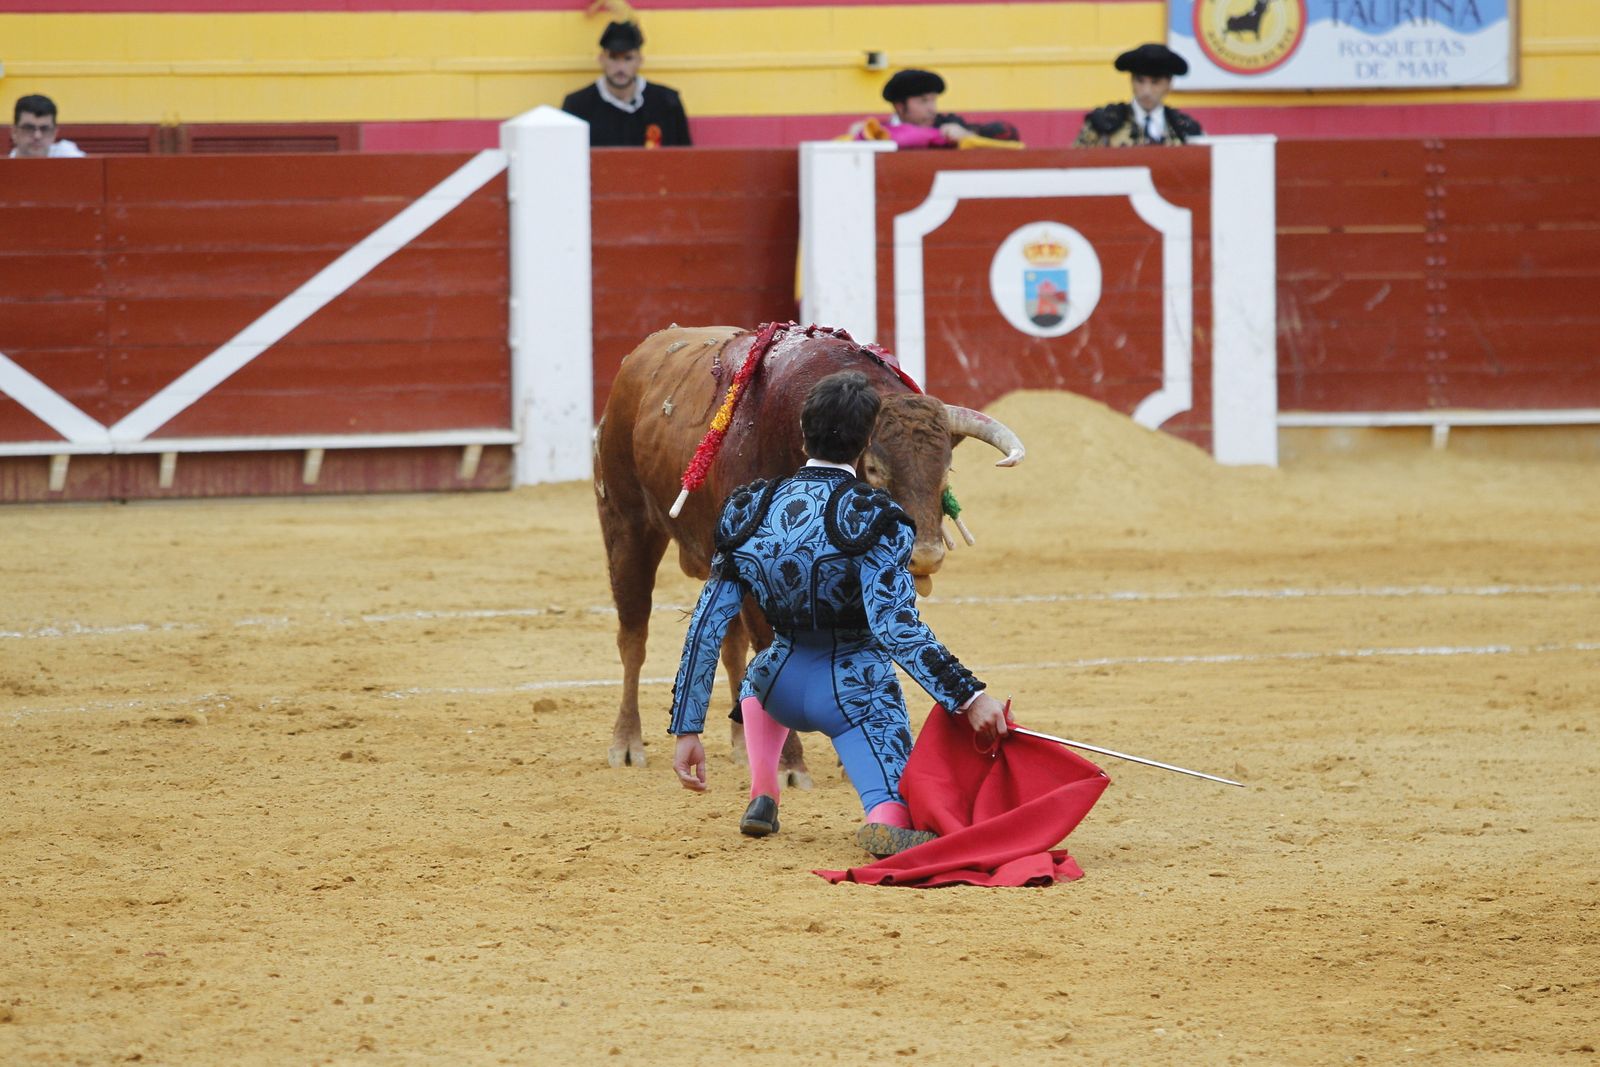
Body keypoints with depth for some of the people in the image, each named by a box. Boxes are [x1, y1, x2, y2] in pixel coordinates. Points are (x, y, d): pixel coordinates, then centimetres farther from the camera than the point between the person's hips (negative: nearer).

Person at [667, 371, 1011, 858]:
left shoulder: (748, 510, -2)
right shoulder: (872, 518, -16)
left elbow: (707, 625, -2)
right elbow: (897, 626, -27)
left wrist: (687, 728, 1)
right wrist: (968, 696, -28)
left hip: (782, 689, 5)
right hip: (856, 693, -5)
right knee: (897, 821, -5)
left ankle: (762, 795, 20)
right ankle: (886, 824, -42)